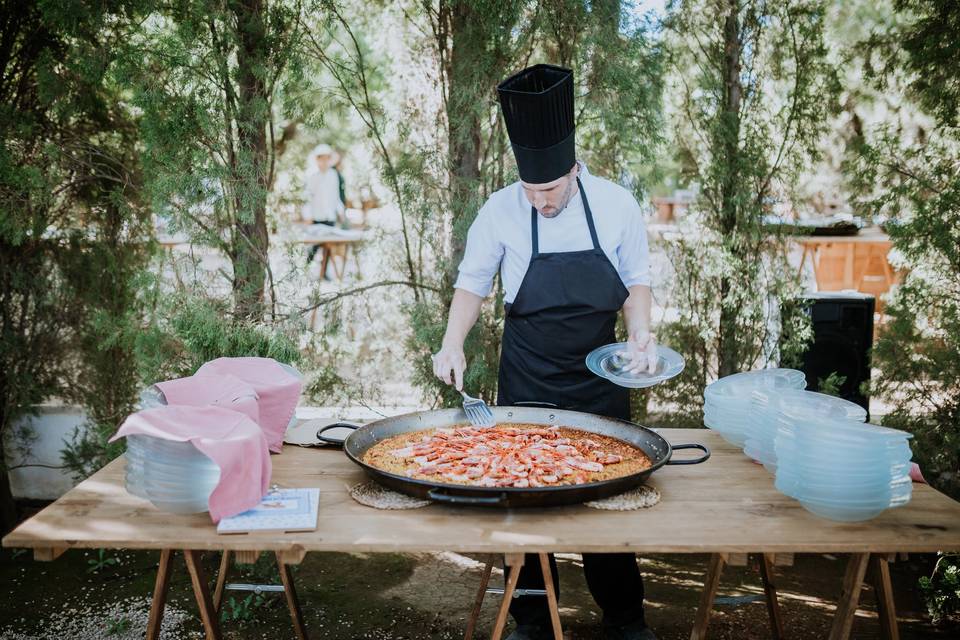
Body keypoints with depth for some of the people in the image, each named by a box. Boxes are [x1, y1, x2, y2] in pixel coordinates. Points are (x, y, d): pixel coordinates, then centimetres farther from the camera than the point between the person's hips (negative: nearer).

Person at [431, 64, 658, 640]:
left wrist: (641, 332, -14)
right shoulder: (500, 212, -11)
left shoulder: (616, 205, -9)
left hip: (599, 374, 1)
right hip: (526, 378, 0)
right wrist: (453, 344, -14)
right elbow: (473, 284, 0)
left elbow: (635, 280, 2)